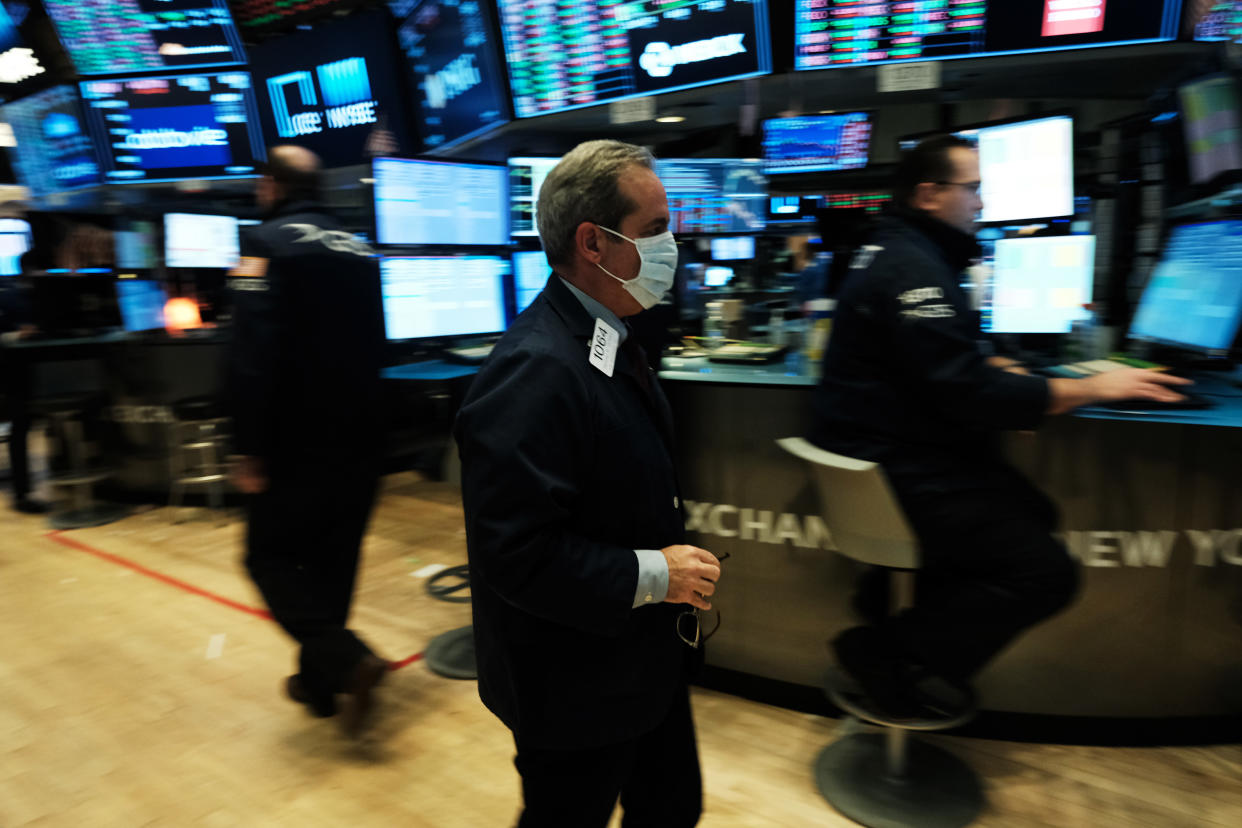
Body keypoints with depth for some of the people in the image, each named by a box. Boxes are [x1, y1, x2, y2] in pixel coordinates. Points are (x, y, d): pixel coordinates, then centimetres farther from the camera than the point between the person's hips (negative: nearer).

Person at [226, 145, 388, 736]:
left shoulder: (265, 244, -11)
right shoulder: (358, 249, 9)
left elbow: (253, 356, -20)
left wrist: (249, 450, -15)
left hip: (297, 444, -6)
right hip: (358, 443, 6)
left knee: (271, 557, 8)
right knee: (332, 561, 16)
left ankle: (347, 660, -6)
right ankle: (318, 681, 28)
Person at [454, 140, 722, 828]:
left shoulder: (609, 344, 4)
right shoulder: (532, 372, -29)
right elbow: (516, 552, -31)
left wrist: (680, 569, 4)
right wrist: (652, 575, -24)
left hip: (644, 662, 9)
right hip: (576, 690, -9)